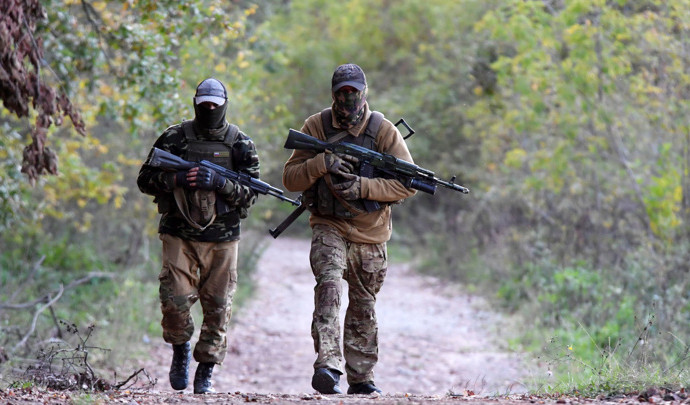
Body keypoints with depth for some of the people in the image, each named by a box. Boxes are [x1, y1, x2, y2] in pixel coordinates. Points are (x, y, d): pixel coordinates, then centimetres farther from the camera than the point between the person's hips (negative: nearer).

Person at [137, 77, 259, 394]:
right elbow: (145, 180, 4)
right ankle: (180, 350, 16)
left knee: (218, 308, 1)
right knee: (175, 298, -12)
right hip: (179, 235, -1)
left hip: (221, 240, 1)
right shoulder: (174, 138, 3)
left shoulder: (239, 144, 4)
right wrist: (176, 180, -14)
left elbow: (251, 192, 0)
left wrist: (220, 183, -17)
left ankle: (206, 372, 14)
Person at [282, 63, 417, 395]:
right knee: (329, 285, -27)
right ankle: (328, 366, -37)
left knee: (363, 307, 13)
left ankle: (361, 378, 27)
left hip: (370, 234, 2)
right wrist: (322, 163, -22)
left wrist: (363, 187, -21)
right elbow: (290, 178, -4)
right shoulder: (316, 127, -3)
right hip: (328, 227, -2)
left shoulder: (383, 130, -6)